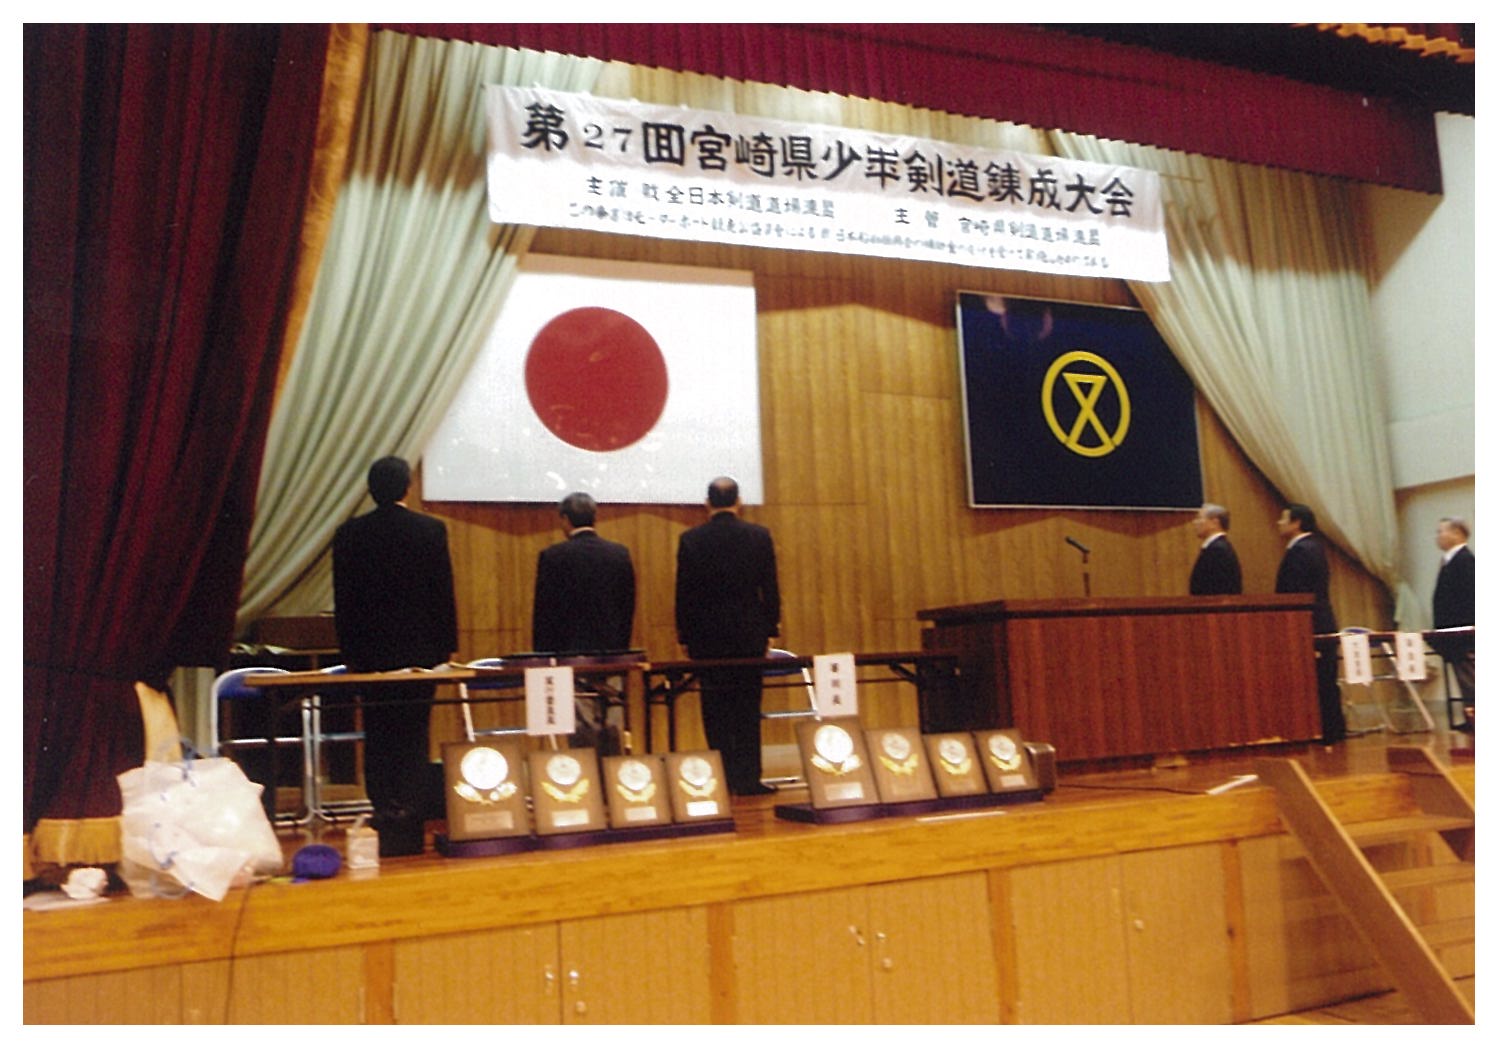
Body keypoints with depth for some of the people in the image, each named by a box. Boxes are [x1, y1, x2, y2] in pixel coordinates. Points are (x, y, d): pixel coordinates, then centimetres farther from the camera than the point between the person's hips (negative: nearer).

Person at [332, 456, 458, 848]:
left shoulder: (349, 533, -1)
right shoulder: (432, 530, -4)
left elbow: (343, 599, 1)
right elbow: (444, 593, -2)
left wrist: (349, 650, 8)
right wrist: (446, 645, 5)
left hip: (371, 652, 1)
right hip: (419, 649, 0)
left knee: (378, 738, 8)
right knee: (414, 737, 6)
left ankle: (386, 820, 7)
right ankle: (411, 820, 7)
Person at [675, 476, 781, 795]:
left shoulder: (691, 539, -5)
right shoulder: (759, 536, -3)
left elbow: (684, 591, -2)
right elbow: (770, 588, 0)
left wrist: (684, 634, 6)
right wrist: (771, 628, 9)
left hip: (707, 637, 0)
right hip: (749, 635, 1)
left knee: (716, 710, 6)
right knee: (748, 709, 8)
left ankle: (724, 780, 8)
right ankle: (748, 778, 9)